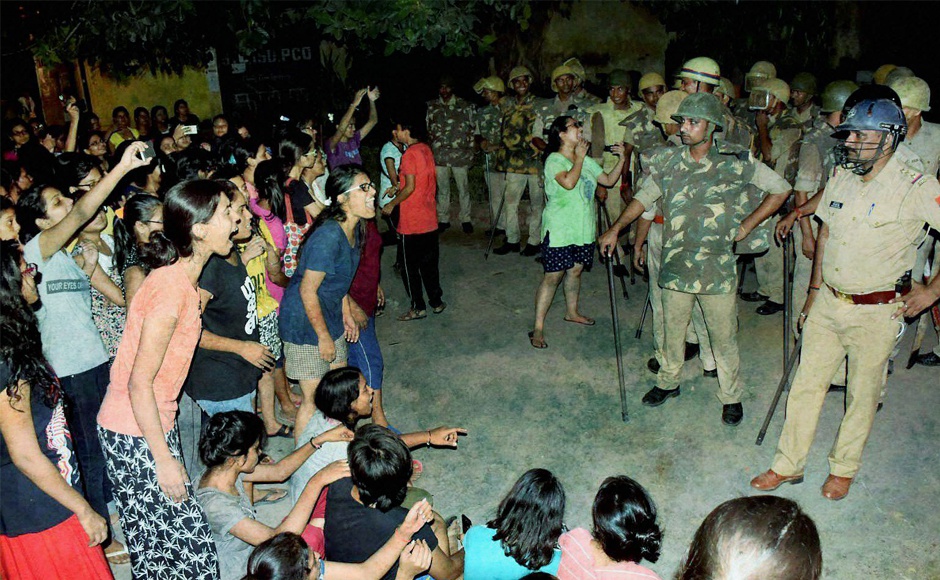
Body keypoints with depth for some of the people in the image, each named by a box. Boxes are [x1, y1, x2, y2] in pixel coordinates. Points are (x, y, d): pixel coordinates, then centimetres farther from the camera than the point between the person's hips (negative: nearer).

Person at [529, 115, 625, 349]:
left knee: (575, 270, 17)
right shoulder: (554, 160, -12)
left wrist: (621, 159, 1)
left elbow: (609, 180, 12)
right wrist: (579, 157, -18)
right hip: (559, 229, -7)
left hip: (582, 227, 7)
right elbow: (569, 182, -29)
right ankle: (538, 328, -1)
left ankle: (572, 312, 37)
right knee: (553, 276, -7)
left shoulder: (587, 161, 12)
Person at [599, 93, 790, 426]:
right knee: (673, 329, 16)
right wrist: (616, 229, 3)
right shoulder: (669, 161, 2)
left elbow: (781, 189, 4)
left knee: (724, 336, 9)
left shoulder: (736, 164, -6)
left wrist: (746, 225, 0)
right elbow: (644, 197, 12)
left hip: (717, 269, -2)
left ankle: (731, 396, 27)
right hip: (675, 266, 2)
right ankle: (668, 382, 38)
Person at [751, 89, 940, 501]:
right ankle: (788, 464, 23)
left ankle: (844, 468, 32)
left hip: (877, 312, -5)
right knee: (806, 382, 9)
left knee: (863, 393, 11)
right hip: (829, 301, 5)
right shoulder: (842, 176, 3)